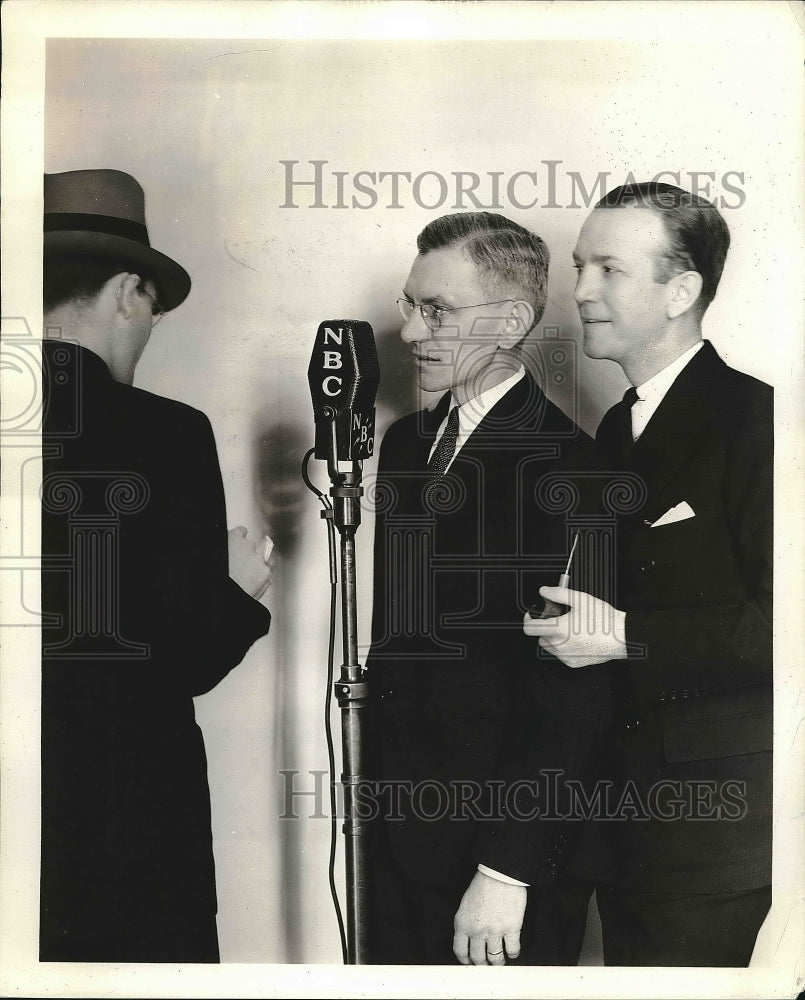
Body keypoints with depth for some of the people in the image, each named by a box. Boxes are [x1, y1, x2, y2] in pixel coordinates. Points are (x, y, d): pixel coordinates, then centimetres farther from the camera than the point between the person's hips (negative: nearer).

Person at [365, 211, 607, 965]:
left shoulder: (566, 465, -16)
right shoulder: (406, 440, 7)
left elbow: (568, 696, -18)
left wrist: (508, 870, -17)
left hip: (494, 830, -6)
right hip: (395, 816, 7)